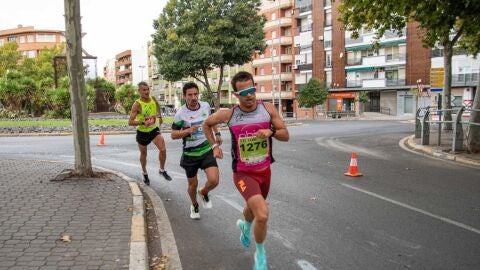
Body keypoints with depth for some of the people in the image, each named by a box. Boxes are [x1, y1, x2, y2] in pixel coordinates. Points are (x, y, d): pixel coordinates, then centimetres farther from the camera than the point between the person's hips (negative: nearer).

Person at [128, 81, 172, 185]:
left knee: (163, 149, -15)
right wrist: (143, 122, -40)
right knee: (143, 154, 15)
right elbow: (130, 122, -27)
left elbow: (157, 106, 18)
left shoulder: (153, 99, -9)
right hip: (142, 132, -3)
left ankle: (162, 170, 7)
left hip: (154, 129, 3)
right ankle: (145, 173, 39)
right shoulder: (137, 105, -24)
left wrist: (160, 116, 19)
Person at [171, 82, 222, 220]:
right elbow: (173, 135, -9)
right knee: (193, 184, 11)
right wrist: (188, 131, -26)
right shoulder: (181, 113, -15)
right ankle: (194, 205, 42)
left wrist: (217, 133, 13)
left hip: (207, 150, 2)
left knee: (214, 180, -15)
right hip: (190, 154, -2)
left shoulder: (206, 106, -4)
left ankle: (204, 193, 21)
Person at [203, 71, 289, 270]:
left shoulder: (268, 109, -10)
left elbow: (285, 135, -6)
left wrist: (271, 131, -25)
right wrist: (214, 146, 0)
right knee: (262, 214, -21)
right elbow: (207, 124, 6)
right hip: (243, 173, -4)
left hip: (265, 171, 4)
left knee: (254, 209, 27)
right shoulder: (229, 115, -14)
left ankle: (245, 226, 64)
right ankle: (260, 254, 6)